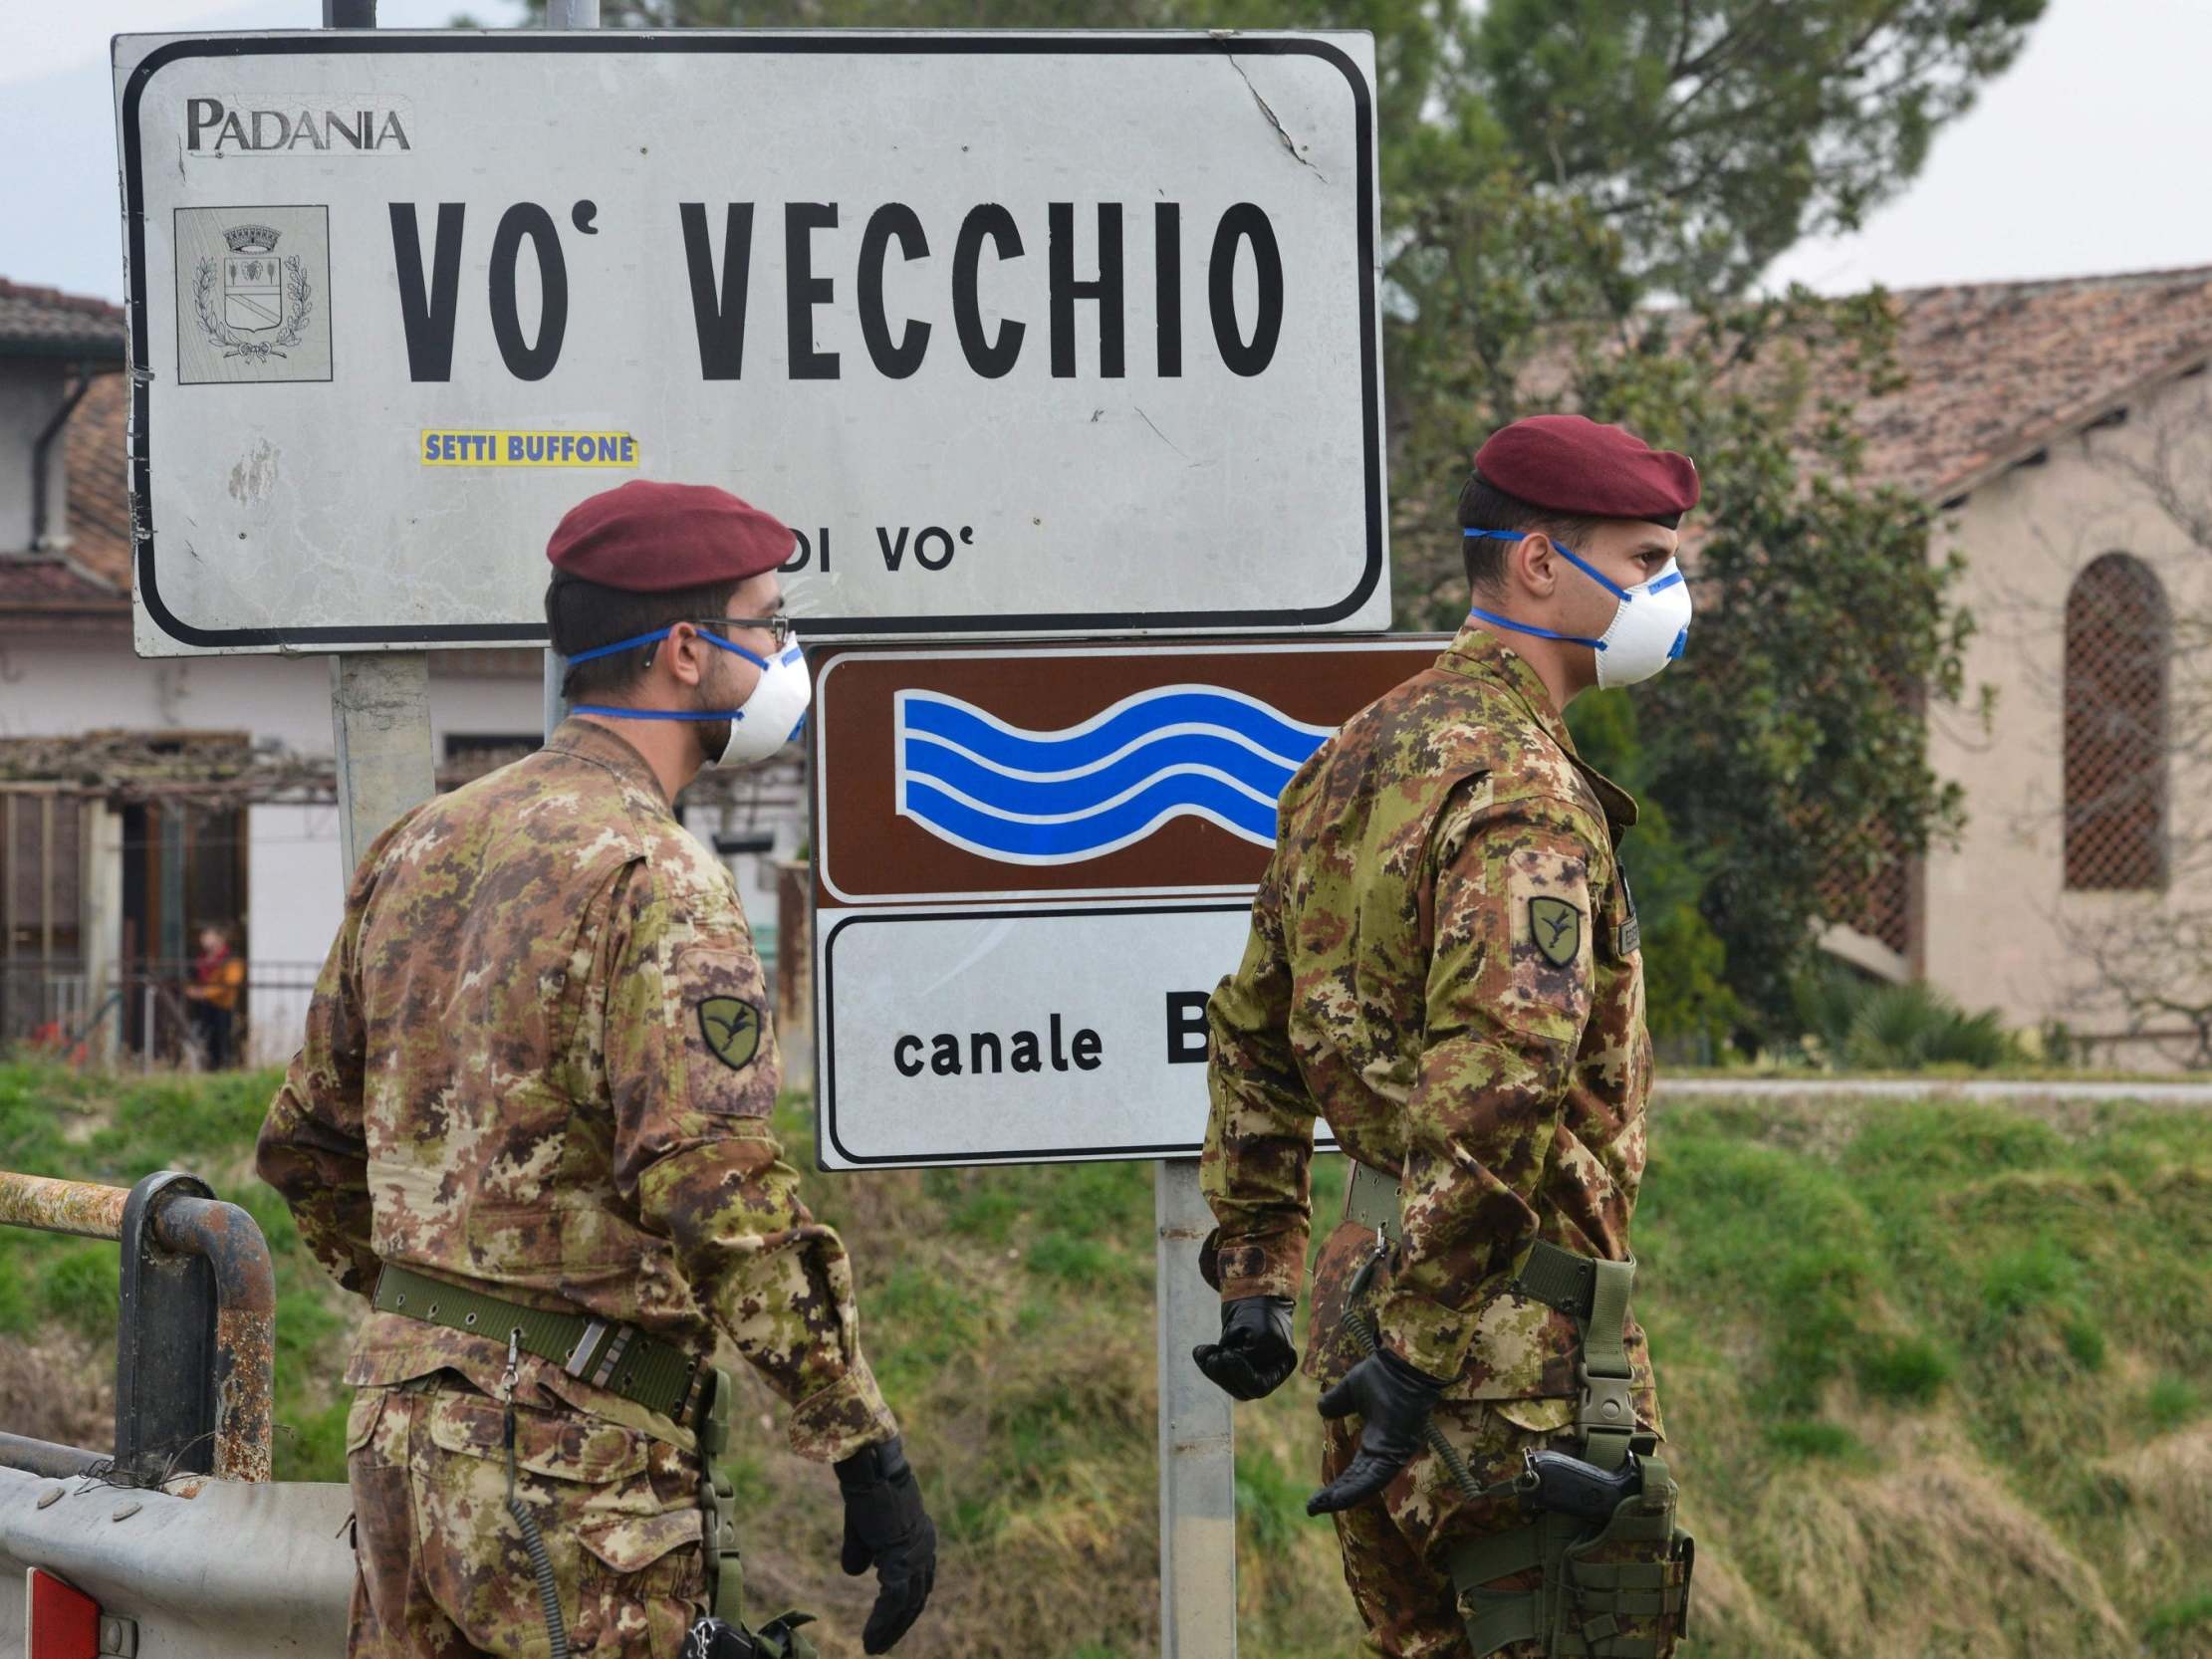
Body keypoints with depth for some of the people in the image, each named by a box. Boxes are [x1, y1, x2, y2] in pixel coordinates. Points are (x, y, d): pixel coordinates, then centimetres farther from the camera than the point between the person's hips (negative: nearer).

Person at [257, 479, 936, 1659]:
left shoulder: (422, 845, 12)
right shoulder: (654, 881, -15)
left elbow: (306, 1145, 19)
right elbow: (722, 1196, -24)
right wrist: (868, 1457, -22)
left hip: (399, 1425, 8)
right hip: (574, 1462, -8)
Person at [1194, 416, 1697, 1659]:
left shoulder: (1359, 756, 15)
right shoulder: (1523, 788, -15)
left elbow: (1254, 1032, 22)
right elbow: (1500, 1081, -26)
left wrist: (1255, 1275, 24)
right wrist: (1418, 1352, -26)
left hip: (1372, 1283, 9)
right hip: (1519, 1324, -9)